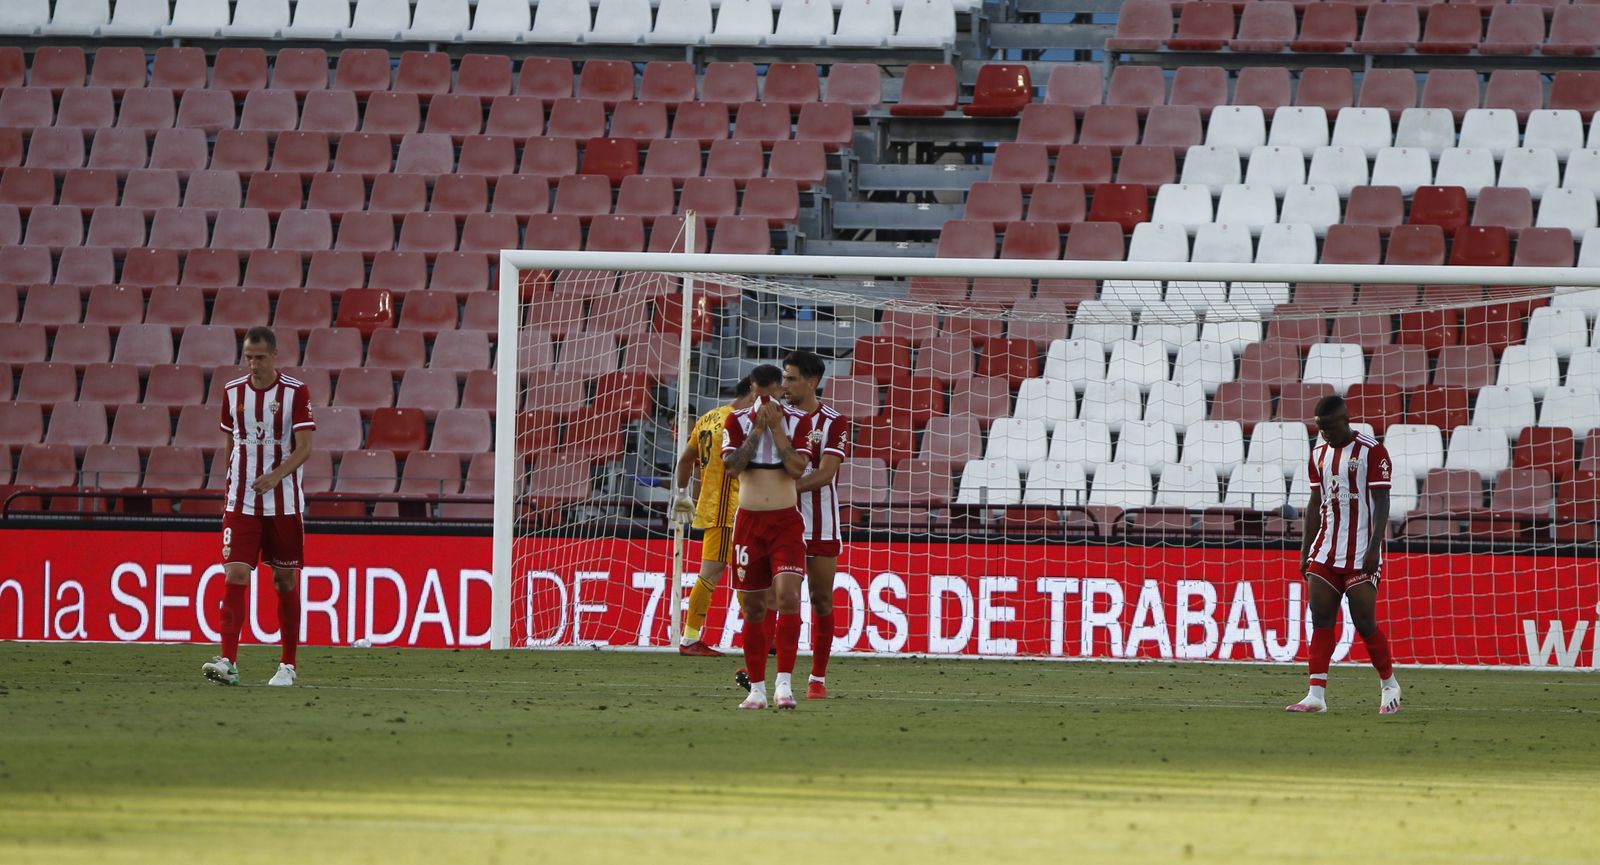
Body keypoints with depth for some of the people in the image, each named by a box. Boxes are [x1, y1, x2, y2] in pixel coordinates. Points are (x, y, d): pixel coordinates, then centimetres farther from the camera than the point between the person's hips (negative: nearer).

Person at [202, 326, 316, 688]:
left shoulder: (295, 392, -5)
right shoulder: (233, 392, 6)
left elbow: (304, 447, -11)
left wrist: (276, 475, -25)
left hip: (284, 503, -2)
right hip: (241, 504, 2)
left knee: (286, 581, 6)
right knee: (235, 576, -11)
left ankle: (287, 665, 15)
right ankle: (228, 662, -19)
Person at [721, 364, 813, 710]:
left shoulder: (797, 421, 1)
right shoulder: (737, 421, 3)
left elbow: (798, 469, -11)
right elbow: (731, 467, -9)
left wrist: (776, 428, -13)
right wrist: (757, 429, -12)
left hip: (786, 522, -1)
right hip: (749, 521, 1)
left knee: (788, 596, -18)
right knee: (753, 607, 4)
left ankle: (784, 682, -20)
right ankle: (756, 688, 12)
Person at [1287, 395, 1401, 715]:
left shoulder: (1371, 451, -7)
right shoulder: (1319, 454, 13)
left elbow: (1382, 502, -9)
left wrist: (1374, 548, -17)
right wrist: (1306, 550, 14)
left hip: (1360, 553, -6)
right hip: (1325, 552, 6)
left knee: (1364, 622, -6)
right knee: (1321, 620, -3)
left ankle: (1390, 686, 12)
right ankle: (1317, 695, -5)